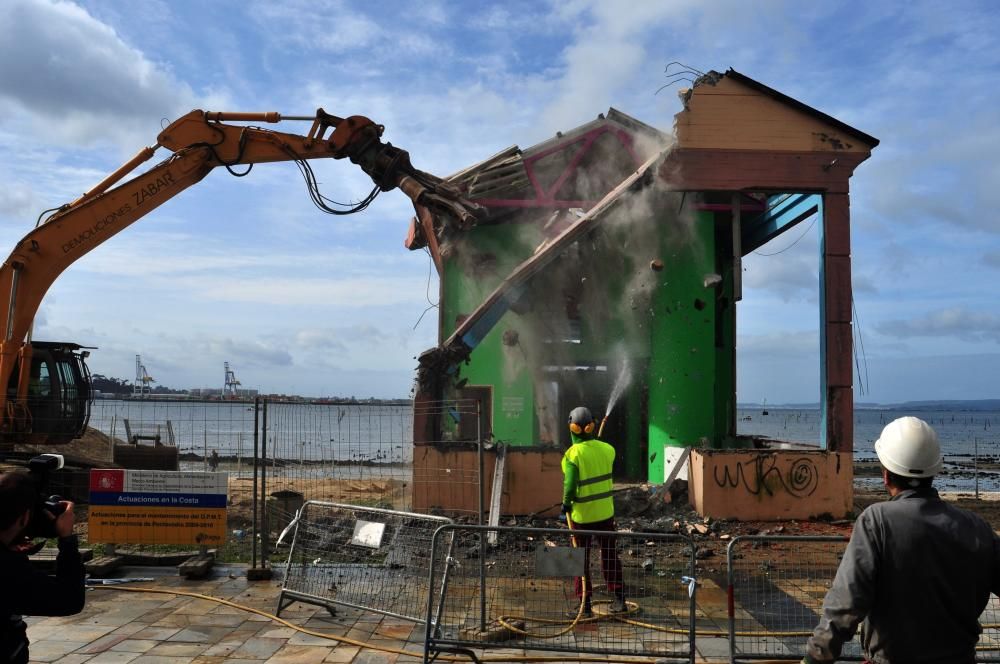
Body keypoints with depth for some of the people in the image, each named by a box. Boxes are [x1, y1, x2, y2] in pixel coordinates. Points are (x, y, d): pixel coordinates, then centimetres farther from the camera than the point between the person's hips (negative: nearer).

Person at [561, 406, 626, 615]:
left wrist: (566, 504, -4)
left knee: (581, 559, 9)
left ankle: (585, 604, 12)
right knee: (610, 555, 16)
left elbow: (570, 485, -20)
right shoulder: (607, 449, -5)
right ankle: (619, 598, 16)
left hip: (581, 514, -3)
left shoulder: (573, 454, -18)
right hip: (605, 512, 4)